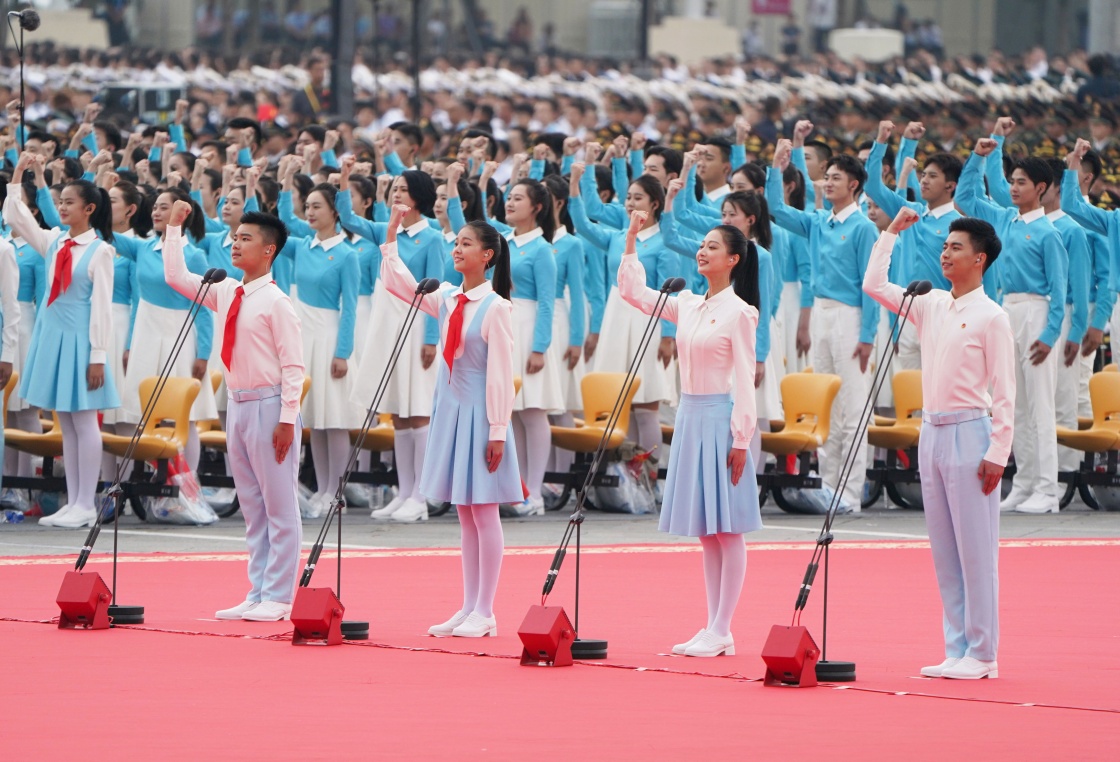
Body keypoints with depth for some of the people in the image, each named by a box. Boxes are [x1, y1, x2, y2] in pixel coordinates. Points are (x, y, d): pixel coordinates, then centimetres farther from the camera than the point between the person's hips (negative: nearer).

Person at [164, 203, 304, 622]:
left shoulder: (275, 301, -11)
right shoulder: (225, 293, 10)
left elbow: (293, 364, -13)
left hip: (268, 406, -8)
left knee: (279, 506, -3)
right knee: (251, 506, 11)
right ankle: (257, 594, 16)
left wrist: (287, 418, -18)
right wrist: (174, 227, 13)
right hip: (237, 403, 8)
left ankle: (277, 599, -2)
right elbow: (176, 277, 19)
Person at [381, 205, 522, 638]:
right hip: (450, 407, 7)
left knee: (484, 513, -3)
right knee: (465, 515, 10)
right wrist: (391, 236, 9)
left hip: (479, 410, -7)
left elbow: (501, 373, -13)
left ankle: (484, 614, 0)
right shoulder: (447, 300, 8)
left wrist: (498, 431, -16)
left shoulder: (495, 308, -11)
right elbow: (396, 282, 17)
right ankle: (468, 609, 14)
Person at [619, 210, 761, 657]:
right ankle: (712, 629, 12)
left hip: (721, 418, -8)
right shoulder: (687, 307, 12)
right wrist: (631, 239, 10)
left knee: (726, 528, -4)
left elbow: (744, 380, -11)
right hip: (691, 416, 8)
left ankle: (721, 632, -3)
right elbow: (632, 291, 18)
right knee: (705, 532, 9)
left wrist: (740, 438, -14)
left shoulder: (739, 312, -8)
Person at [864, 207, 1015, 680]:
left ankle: (981, 655, -2)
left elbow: (1004, 392, -9)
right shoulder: (931, 306, 11)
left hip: (969, 434, -7)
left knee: (976, 550, -5)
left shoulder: (990, 317, -7)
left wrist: (997, 452, -14)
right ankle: (957, 650, 13)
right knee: (944, 551, 8)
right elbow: (874, 286, 16)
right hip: (932, 432, 7)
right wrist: (891, 233, 13)